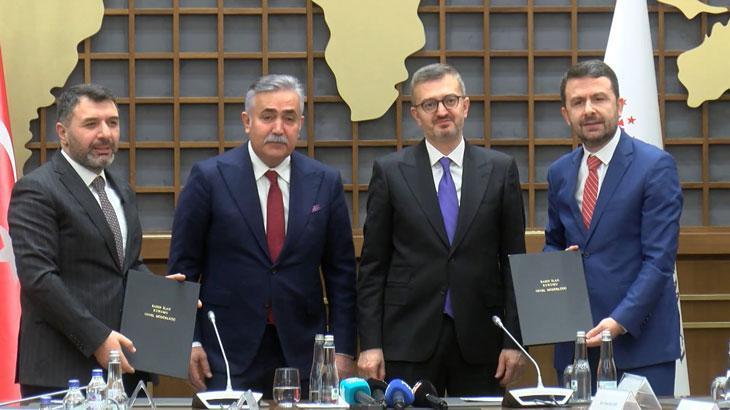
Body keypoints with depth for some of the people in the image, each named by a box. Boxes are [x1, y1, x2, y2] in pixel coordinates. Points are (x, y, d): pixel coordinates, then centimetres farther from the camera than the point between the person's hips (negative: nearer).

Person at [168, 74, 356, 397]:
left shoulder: (325, 183, 5)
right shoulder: (209, 177, -1)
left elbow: (341, 272, 8)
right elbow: (183, 264, 1)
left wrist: (343, 349, 2)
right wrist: (189, 341, -4)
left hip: (303, 352, 2)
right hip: (229, 353, -2)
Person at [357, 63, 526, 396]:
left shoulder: (500, 169, 6)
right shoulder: (390, 171, 4)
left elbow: (513, 259, 6)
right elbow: (373, 265, 3)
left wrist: (514, 340, 0)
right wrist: (370, 343, -3)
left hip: (479, 340, 1)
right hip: (409, 341, -1)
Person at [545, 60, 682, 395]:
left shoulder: (655, 165, -5)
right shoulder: (560, 173, 12)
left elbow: (659, 257, -10)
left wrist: (621, 321, -20)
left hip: (639, 340, -4)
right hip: (575, 342, 5)